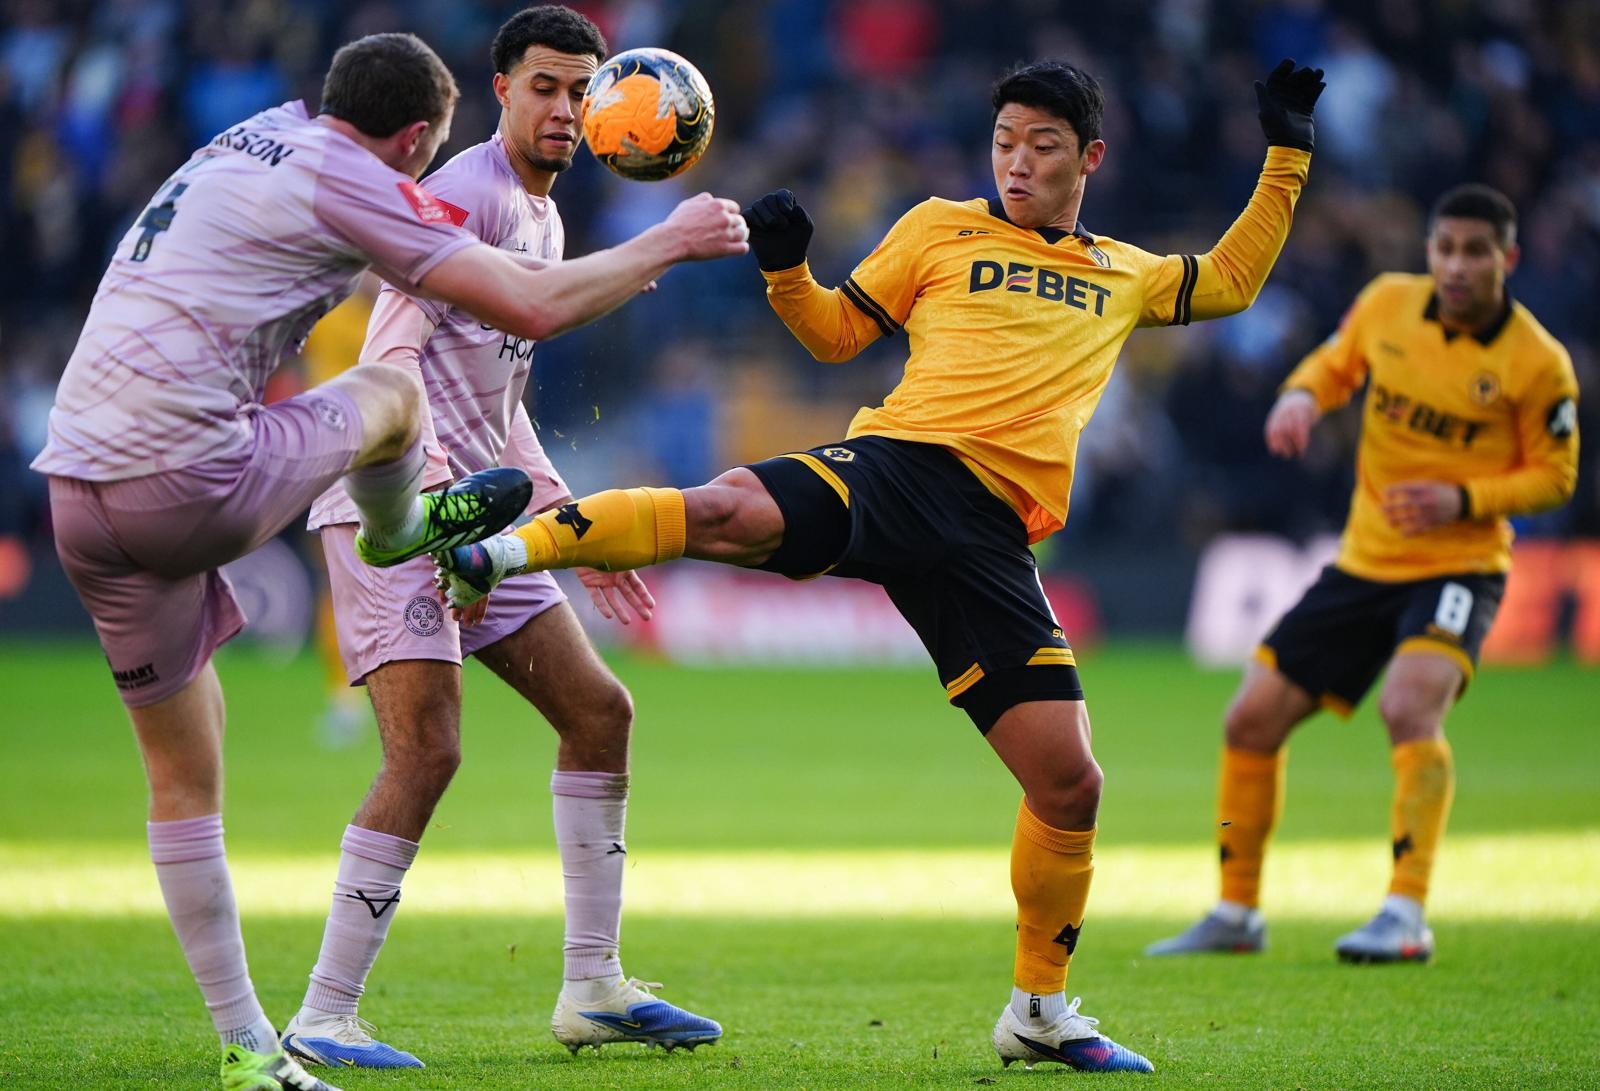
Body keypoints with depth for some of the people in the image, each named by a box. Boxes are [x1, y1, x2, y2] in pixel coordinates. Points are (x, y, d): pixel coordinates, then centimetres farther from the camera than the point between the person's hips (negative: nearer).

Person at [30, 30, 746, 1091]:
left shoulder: (255, 139, 20)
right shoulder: (348, 178, -5)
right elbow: (535, 307, -8)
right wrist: (670, 242, 6)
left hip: (80, 486, 8)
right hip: (190, 484, -8)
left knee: (184, 775, 13)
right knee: (391, 391, 13)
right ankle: (397, 533, 43)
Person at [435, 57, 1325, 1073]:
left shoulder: (1124, 274, 27)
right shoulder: (942, 228, 17)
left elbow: (1231, 282, 39)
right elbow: (837, 333, 18)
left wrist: (1287, 157, 33)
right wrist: (785, 271, -1)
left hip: (990, 534, 3)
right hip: (895, 463, -3)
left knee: (1070, 786, -2)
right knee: (725, 512, -37)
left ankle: (1039, 1010, 16)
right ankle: (502, 549, -37)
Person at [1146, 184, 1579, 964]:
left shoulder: (1538, 363, -13)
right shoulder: (1387, 302, -2)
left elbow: (1555, 476, -5)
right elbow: (1335, 362, 16)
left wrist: (1463, 500, -20)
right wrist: (1302, 396, -8)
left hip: (1459, 564, -5)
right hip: (1364, 563, 5)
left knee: (1409, 704, -32)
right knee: (1252, 719, 3)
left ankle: (1406, 916, -27)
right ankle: (1236, 913, 19)